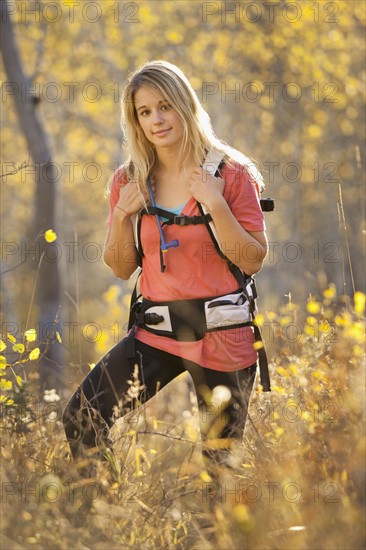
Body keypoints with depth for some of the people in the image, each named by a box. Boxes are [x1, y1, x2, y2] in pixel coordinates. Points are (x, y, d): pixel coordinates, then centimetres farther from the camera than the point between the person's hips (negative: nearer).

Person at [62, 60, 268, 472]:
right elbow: (121, 268, 8)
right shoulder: (129, 180, 5)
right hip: (155, 331, 3)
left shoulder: (230, 173, -5)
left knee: (221, 455, 6)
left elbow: (253, 262, -7)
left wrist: (216, 205, -20)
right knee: (81, 417, -10)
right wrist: (121, 215, -9)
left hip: (221, 334, -3)